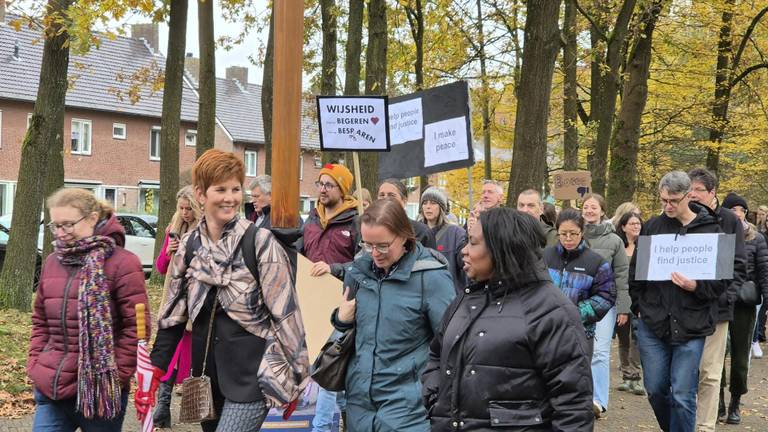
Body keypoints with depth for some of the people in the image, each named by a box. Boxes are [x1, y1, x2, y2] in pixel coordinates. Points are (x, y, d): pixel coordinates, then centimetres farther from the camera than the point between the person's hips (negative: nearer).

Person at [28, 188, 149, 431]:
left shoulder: (122, 263, -9)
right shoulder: (52, 262, 11)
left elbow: (136, 326, -11)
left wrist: (115, 376, -12)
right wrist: (35, 363, 8)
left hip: (100, 391, -5)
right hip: (50, 388, 5)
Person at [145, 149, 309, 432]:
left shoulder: (260, 242, -10)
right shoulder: (189, 245, 5)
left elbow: (285, 312, -8)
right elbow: (173, 314, 10)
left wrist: (294, 377, -7)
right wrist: (153, 373, 4)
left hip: (253, 374, -5)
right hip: (207, 373, 5)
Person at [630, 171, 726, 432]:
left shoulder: (711, 230, -2)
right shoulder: (653, 226, 4)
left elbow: (721, 282, -1)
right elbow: (635, 271, 13)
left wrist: (695, 286, -19)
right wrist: (639, 307, 7)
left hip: (691, 327, -3)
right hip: (652, 323, 3)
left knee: (683, 396, -1)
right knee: (655, 389, 10)